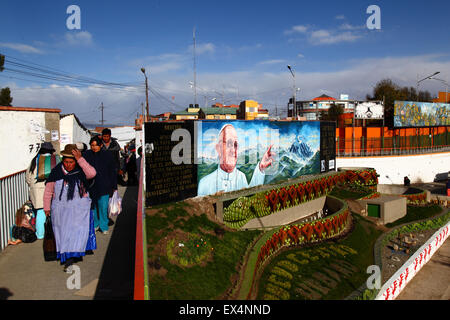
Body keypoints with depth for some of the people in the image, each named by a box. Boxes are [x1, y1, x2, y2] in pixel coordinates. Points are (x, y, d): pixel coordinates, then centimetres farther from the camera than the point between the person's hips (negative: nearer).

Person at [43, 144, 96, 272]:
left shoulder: (81, 170, -2)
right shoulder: (56, 172, 2)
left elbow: (92, 173, -25)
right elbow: (48, 190, 10)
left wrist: (80, 159, -25)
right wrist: (47, 207, 9)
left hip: (79, 207, -2)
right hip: (60, 207, 2)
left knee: (77, 229, -14)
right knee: (63, 231, 3)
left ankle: (69, 259, -13)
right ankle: (68, 257, 13)